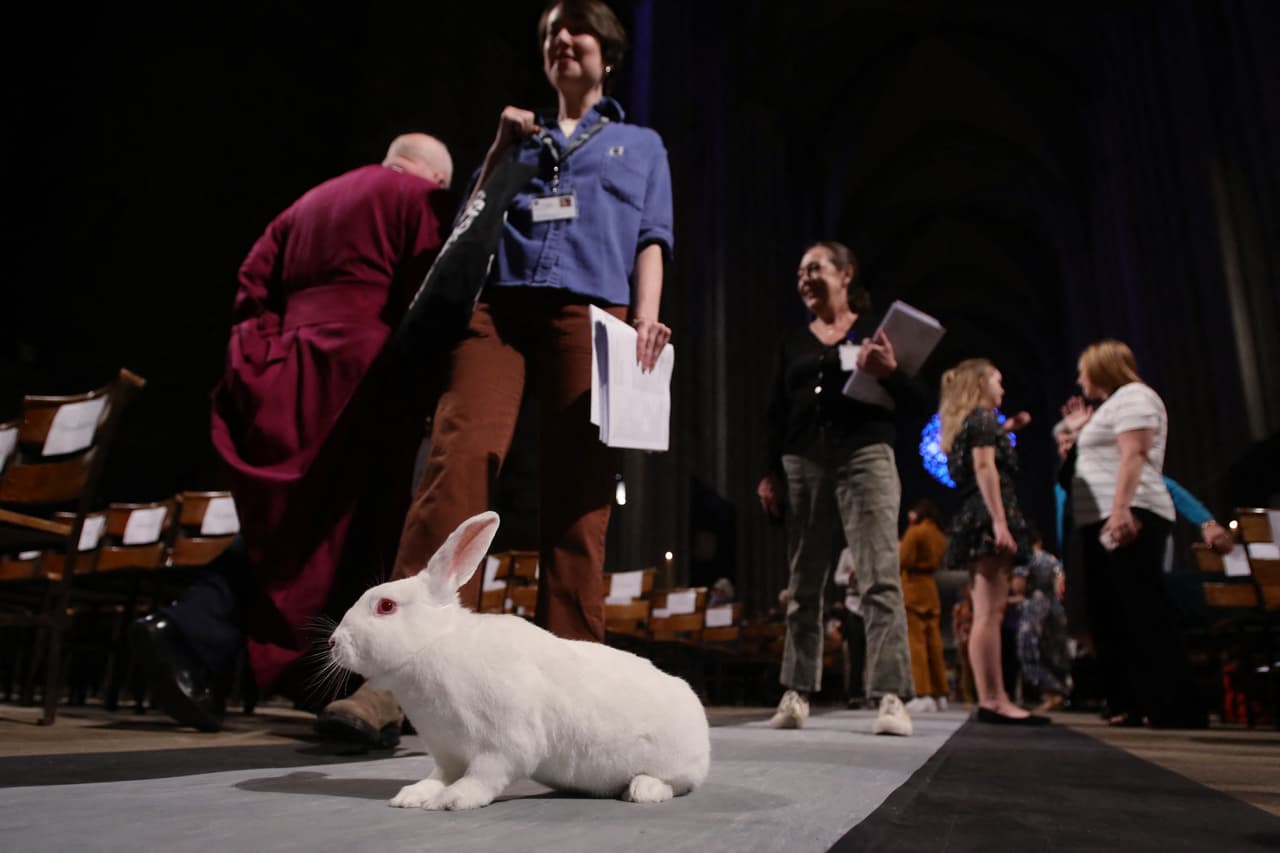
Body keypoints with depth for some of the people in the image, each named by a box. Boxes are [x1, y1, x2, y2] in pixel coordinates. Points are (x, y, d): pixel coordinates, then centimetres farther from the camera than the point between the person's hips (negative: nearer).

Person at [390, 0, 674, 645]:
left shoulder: (641, 145, 27)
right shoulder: (518, 137, 30)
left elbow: (651, 240, 13)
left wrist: (646, 318, -5)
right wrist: (499, 150, 12)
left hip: (589, 311, -1)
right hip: (497, 305, 1)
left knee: (577, 488, -11)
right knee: (459, 458, -21)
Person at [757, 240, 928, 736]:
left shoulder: (877, 330, 8)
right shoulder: (792, 343, 17)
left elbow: (918, 405, 3)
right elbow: (777, 414, 15)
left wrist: (890, 373, -16)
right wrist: (769, 472, 5)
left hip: (866, 457, -3)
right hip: (802, 463, 3)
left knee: (880, 579, -11)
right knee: (803, 584, 4)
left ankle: (892, 698, -11)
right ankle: (796, 694, 9)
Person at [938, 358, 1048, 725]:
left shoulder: (965, 423, 24)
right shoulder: (982, 418, -3)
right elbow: (985, 468, -17)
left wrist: (1006, 429, 28)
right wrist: (1000, 523, -23)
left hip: (973, 518, 10)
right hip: (988, 517, -10)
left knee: (987, 612, 7)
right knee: (990, 612, -14)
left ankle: (993, 699, 8)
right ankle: (993, 700, -15)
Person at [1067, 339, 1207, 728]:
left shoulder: (1133, 395, -3)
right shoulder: (1113, 405, 27)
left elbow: (1134, 455, -18)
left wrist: (1121, 508, -27)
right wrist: (1079, 431, 24)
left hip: (1127, 518, -11)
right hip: (1102, 522, 11)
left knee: (1145, 614, -13)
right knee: (1112, 617, 7)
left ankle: (1179, 710, -12)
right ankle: (1129, 705, 9)